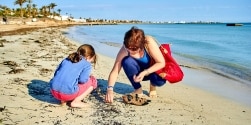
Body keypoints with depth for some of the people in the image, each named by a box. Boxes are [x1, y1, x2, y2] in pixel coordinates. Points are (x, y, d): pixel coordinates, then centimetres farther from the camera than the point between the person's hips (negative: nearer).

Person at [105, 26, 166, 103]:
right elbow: (115, 71, -28)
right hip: (138, 73, 2)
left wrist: (145, 73, -37)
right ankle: (138, 89, -8)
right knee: (126, 61, -31)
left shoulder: (149, 42, -32)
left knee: (160, 80, -35)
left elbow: (161, 63, -27)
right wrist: (110, 89, -43)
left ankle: (153, 86, 5)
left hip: (152, 69, -1)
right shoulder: (124, 50, -27)